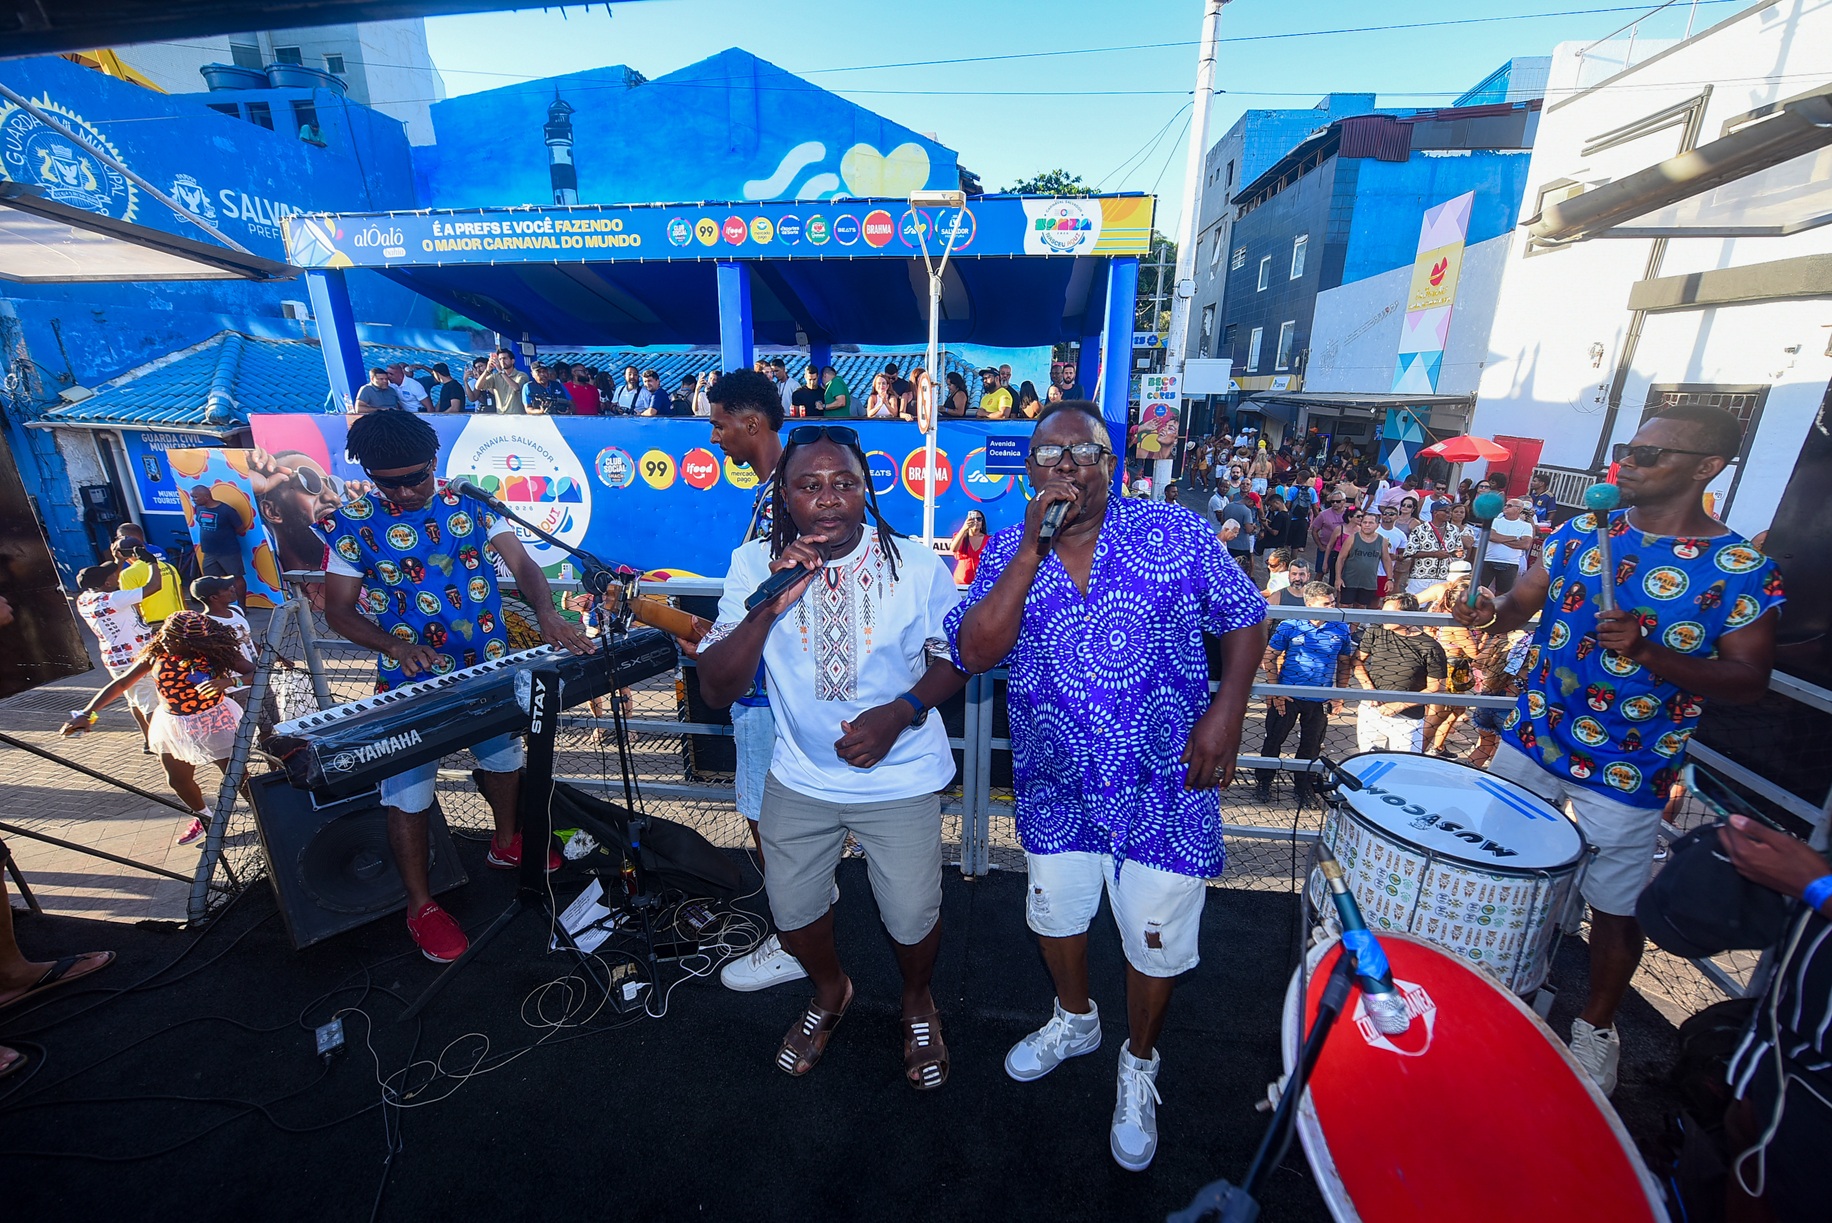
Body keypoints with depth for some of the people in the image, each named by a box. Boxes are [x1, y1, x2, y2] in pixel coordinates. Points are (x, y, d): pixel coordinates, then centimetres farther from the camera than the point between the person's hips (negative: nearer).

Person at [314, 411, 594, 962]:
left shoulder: (472, 501, -4)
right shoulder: (352, 523, -8)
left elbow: (522, 563, -11)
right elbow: (338, 611, -4)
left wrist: (547, 613, -31)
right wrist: (396, 646, -24)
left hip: (491, 667, 3)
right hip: (410, 681, -2)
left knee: (503, 758, 21)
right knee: (408, 796, 6)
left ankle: (506, 843, 48)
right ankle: (420, 905, 27)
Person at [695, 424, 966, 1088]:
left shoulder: (918, 568, -17)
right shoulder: (753, 565, -13)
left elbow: (953, 658, -3)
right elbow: (716, 688, -15)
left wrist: (898, 713, -21)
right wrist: (768, 605, -31)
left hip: (900, 779, -2)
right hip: (799, 778, 3)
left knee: (912, 919, 9)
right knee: (792, 912, 19)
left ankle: (917, 1000, 47)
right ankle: (830, 991, 55)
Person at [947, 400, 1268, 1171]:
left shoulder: (1174, 532, -10)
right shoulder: (1006, 550, -6)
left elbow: (1245, 618, -1)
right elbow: (974, 653, -20)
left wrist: (1226, 710, -14)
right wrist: (1033, 547, -25)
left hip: (1165, 786, -2)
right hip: (1056, 788, 2)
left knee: (1155, 941, 15)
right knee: (1054, 913, 24)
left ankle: (1139, 1064, 47)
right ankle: (1074, 1020, 57)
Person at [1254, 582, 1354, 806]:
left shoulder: (1341, 629, -1)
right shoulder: (1289, 626, -10)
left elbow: (1344, 664, 10)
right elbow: (1269, 657, -6)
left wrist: (1340, 695, 6)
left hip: (1321, 700, 2)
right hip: (1287, 696, -2)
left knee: (1311, 746, 15)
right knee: (1274, 739, 8)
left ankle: (1305, 786, 34)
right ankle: (1263, 782, 26)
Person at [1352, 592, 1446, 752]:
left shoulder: (1430, 648, -10)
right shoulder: (1376, 632, -2)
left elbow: (1436, 688, -6)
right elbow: (1357, 660, 8)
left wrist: (1400, 705, -13)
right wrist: (1368, 687, -7)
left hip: (1407, 720, -3)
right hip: (1370, 711, 3)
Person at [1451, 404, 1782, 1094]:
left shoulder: (1742, 569, -9)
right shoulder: (1581, 532, 1)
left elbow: (1748, 682, -10)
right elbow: (1523, 601, 3)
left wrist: (1649, 651, -27)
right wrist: (1492, 611, -20)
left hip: (1626, 772, -3)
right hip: (1530, 741, 4)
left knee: (1616, 908, 12)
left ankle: (1596, 1028, 35)